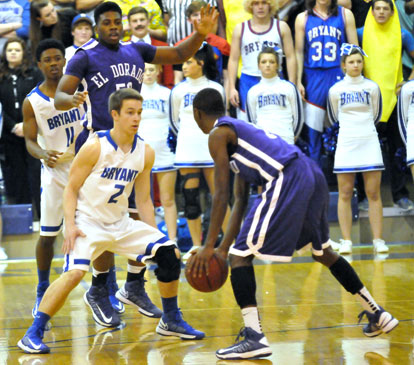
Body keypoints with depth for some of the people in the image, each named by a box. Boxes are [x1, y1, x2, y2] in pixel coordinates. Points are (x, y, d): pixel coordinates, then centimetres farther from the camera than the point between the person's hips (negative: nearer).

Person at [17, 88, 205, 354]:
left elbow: (143, 200, 10)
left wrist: (155, 236, 6)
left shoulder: (145, 153, 1)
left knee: (169, 253, -3)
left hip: (121, 223, 6)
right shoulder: (95, 147, -15)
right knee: (75, 272, -28)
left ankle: (171, 322, 17)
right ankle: (33, 334, -17)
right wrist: (70, 225, -22)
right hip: (88, 221, -6)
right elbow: (71, 189, -9)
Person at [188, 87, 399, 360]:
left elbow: (221, 194, -5)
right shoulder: (239, 129, 31)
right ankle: (378, 315, 37)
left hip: (286, 181, -9)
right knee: (322, 250, 28)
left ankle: (255, 337, -14)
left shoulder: (218, 134, 4)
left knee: (241, 255, -4)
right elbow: (240, 200, 29)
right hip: (313, 175, 10)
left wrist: (209, 246, -3)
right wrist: (224, 247, 27)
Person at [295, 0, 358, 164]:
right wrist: (298, 82, 2)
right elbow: (299, 52, 9)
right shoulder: (303, 18, 9)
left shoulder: (345, 14, 7)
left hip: (339, 76, 0)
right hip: (313, 77, 1)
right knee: (312, 127, 2)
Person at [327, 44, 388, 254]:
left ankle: (378, 240, 1)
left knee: (374, 193, -1)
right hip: (345, 145, 0)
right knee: (345, 194, -1)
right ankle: (346, 241, 3)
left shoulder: (372, 87, 3)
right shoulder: (335, 90, 1)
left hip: (370, 144, 0)